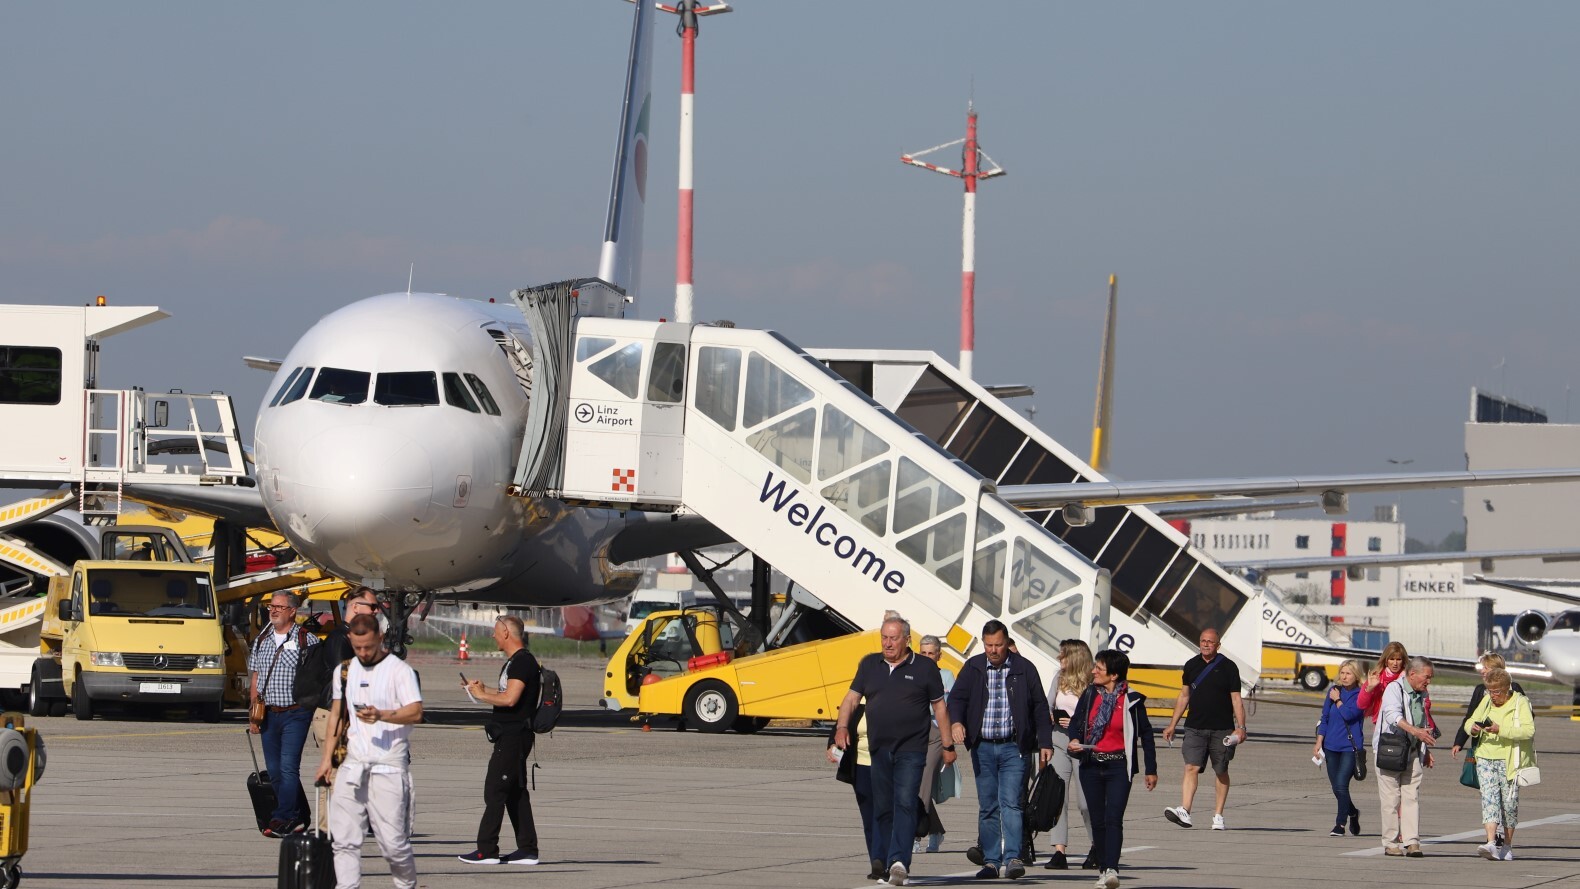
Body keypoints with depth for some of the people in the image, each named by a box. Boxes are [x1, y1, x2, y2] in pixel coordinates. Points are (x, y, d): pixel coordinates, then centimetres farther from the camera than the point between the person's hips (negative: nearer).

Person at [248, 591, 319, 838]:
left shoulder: (307, 641, -3)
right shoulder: (261, 641, 14)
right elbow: (255, 679, 17)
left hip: (295, 713, -6)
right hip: (268, 714, 6)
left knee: (288, 768, -13)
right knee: (274, 771, 7)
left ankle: (282, 819, -15)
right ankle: (299, 817, 18)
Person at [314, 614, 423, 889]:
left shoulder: (399, 670, -3)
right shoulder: (344, 671, 16)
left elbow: (415, 712, -12)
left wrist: (382, 715, -28)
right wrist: (327, 756, 20)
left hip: (388, 765, -5)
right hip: (352, 763, 5)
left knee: (393, 840, -6)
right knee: (343, 837, -2)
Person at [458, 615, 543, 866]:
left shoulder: (522, 662, -15)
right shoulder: (515, 661, 18)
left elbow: (510, 699, -24)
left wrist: (482, 695, -11)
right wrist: (482, 690, 20)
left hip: (514, 736, -11)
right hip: (511, 735, 11)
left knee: (495, 789, -10)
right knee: (515, 791, 11)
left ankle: (486, 850, -10)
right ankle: (527, 850, 12)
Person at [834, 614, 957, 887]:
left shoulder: (924, 668, 3)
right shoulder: (869, 665, 12)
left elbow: (939, 707, 7)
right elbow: (851, 697, 10)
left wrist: (948, 745, 6)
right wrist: (842, 726, -9)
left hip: (911, 750, -4)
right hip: (879, 750, 4)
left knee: (905, 803, -17)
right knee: (882, 808, 7)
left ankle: (899, 861, -27)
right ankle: (887, 862, 16)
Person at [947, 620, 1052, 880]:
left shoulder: (1024, 669, 4)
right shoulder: (973, 668, 8)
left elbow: (1040, 707, 7)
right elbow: (957, 698, 1)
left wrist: (1045, 742, 2)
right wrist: (956, 721, -21)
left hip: (1013, 748, -2)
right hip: (982, 747, 2)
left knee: (1011, 803, -12)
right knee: (987, 807, 5)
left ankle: (1014, 858, -17)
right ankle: (991, 861, 8)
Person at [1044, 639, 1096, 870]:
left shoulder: (1092, 684, -7)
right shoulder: (1059, 678, 10)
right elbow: (1048, 706, 17)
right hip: (1058, 742, 5)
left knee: (1085, 800, 1)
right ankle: (1059, 851, -7)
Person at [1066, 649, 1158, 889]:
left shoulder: (1131, 700, -2)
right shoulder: (1090, 694, 7)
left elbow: (1146, 733, 6)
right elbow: (1076, 722, 14)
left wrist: (1151, 769, 9)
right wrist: (1074, 740, -10)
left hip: (1119, 767, -4)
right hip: (1091, 766, 4)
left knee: (1113, 818, -16)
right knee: (1097, 821, 6)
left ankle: (1112, 870, -25)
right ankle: (1104, 869, 14)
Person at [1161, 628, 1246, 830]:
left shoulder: (1228, 667, 0)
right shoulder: (1191, 665, 10)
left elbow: (1236, 699, -2)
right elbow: (1184, 696, 17)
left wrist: (1241, 727, -12)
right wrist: (1172, 725, 15)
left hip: (1221, 729, -2)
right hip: (1195, 728, 2)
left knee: (1221, 772, 6)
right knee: (1191, 768, -13)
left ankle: (1218, 816, 14)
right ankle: (1184, 811, -24)